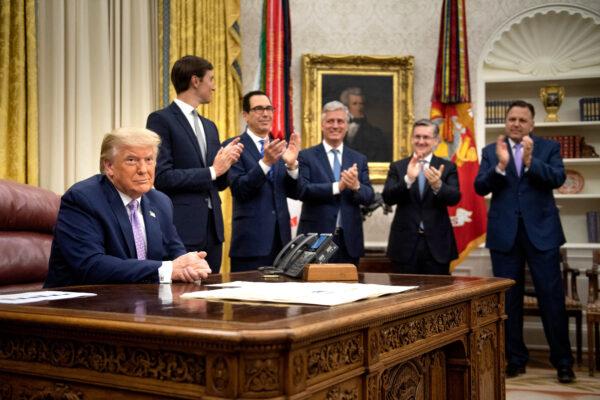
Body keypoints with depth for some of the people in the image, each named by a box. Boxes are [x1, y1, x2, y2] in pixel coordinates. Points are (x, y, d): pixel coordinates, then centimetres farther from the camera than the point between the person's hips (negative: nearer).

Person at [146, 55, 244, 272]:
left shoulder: (209, 126, 18)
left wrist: (226, 162, -1)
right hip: (181, 229, -7)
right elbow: (162, 177, -14)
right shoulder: (161, 120, -5)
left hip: (212, 227, 7)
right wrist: (212, 171, -11)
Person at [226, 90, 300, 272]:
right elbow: (238, 190, -14)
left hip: (280, 237, 5)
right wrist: (265, 162, -25)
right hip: (251, 239, -5)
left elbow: (293, 193, 8)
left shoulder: (279, 147, 13)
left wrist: (291, 164, -10)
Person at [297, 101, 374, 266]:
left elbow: (369, 197, 3)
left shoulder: (359, 159, 10)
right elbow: (301, 190, -12)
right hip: (316, 238, -3)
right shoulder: (306, 156, 1)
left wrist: (356, 186, -19)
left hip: (349, 240, 3)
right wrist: (337, 186, -21)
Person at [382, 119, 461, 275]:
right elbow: (387, 198, -7)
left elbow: (455, 197, -9)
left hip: (437, 243, 0)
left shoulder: (447, 167, 5)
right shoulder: (397, 167, 6)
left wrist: (438, 185, -30)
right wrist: (408, 179, -24)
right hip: (405, 243, 0)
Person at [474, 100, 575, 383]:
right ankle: (515, 359, 19)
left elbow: (557, 178, -10)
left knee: (552, 297, 0)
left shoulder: (549, 148, 5)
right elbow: (480, 187, -5)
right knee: (508, 299, 7)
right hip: (504, 233, 1)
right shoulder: (491, 151, 7)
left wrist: (530, 161, -24)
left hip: (541, 231, -1)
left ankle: (563, 362, 11)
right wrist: (501, 165, -20)